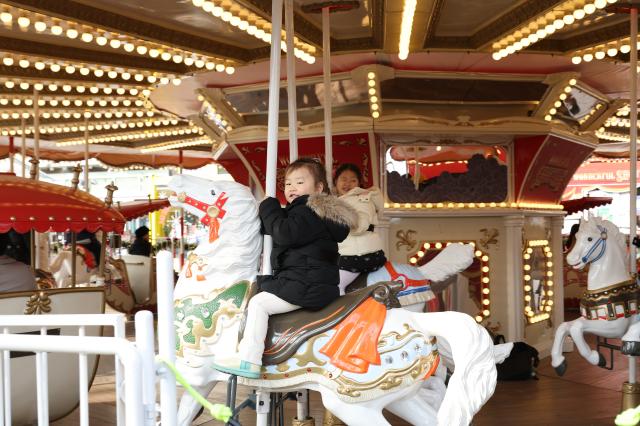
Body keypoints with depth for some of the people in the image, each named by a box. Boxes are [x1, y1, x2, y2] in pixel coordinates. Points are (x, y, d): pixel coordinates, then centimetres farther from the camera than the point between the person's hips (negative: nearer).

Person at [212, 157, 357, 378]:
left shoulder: (312, 211, -13)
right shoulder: (300, 211, 21)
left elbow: (286, 233, -25)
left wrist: (269, 210, -11)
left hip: (306, 285, -11)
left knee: (258, 303, -14)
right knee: (263, 292, 25)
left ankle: (248, 360, -16)